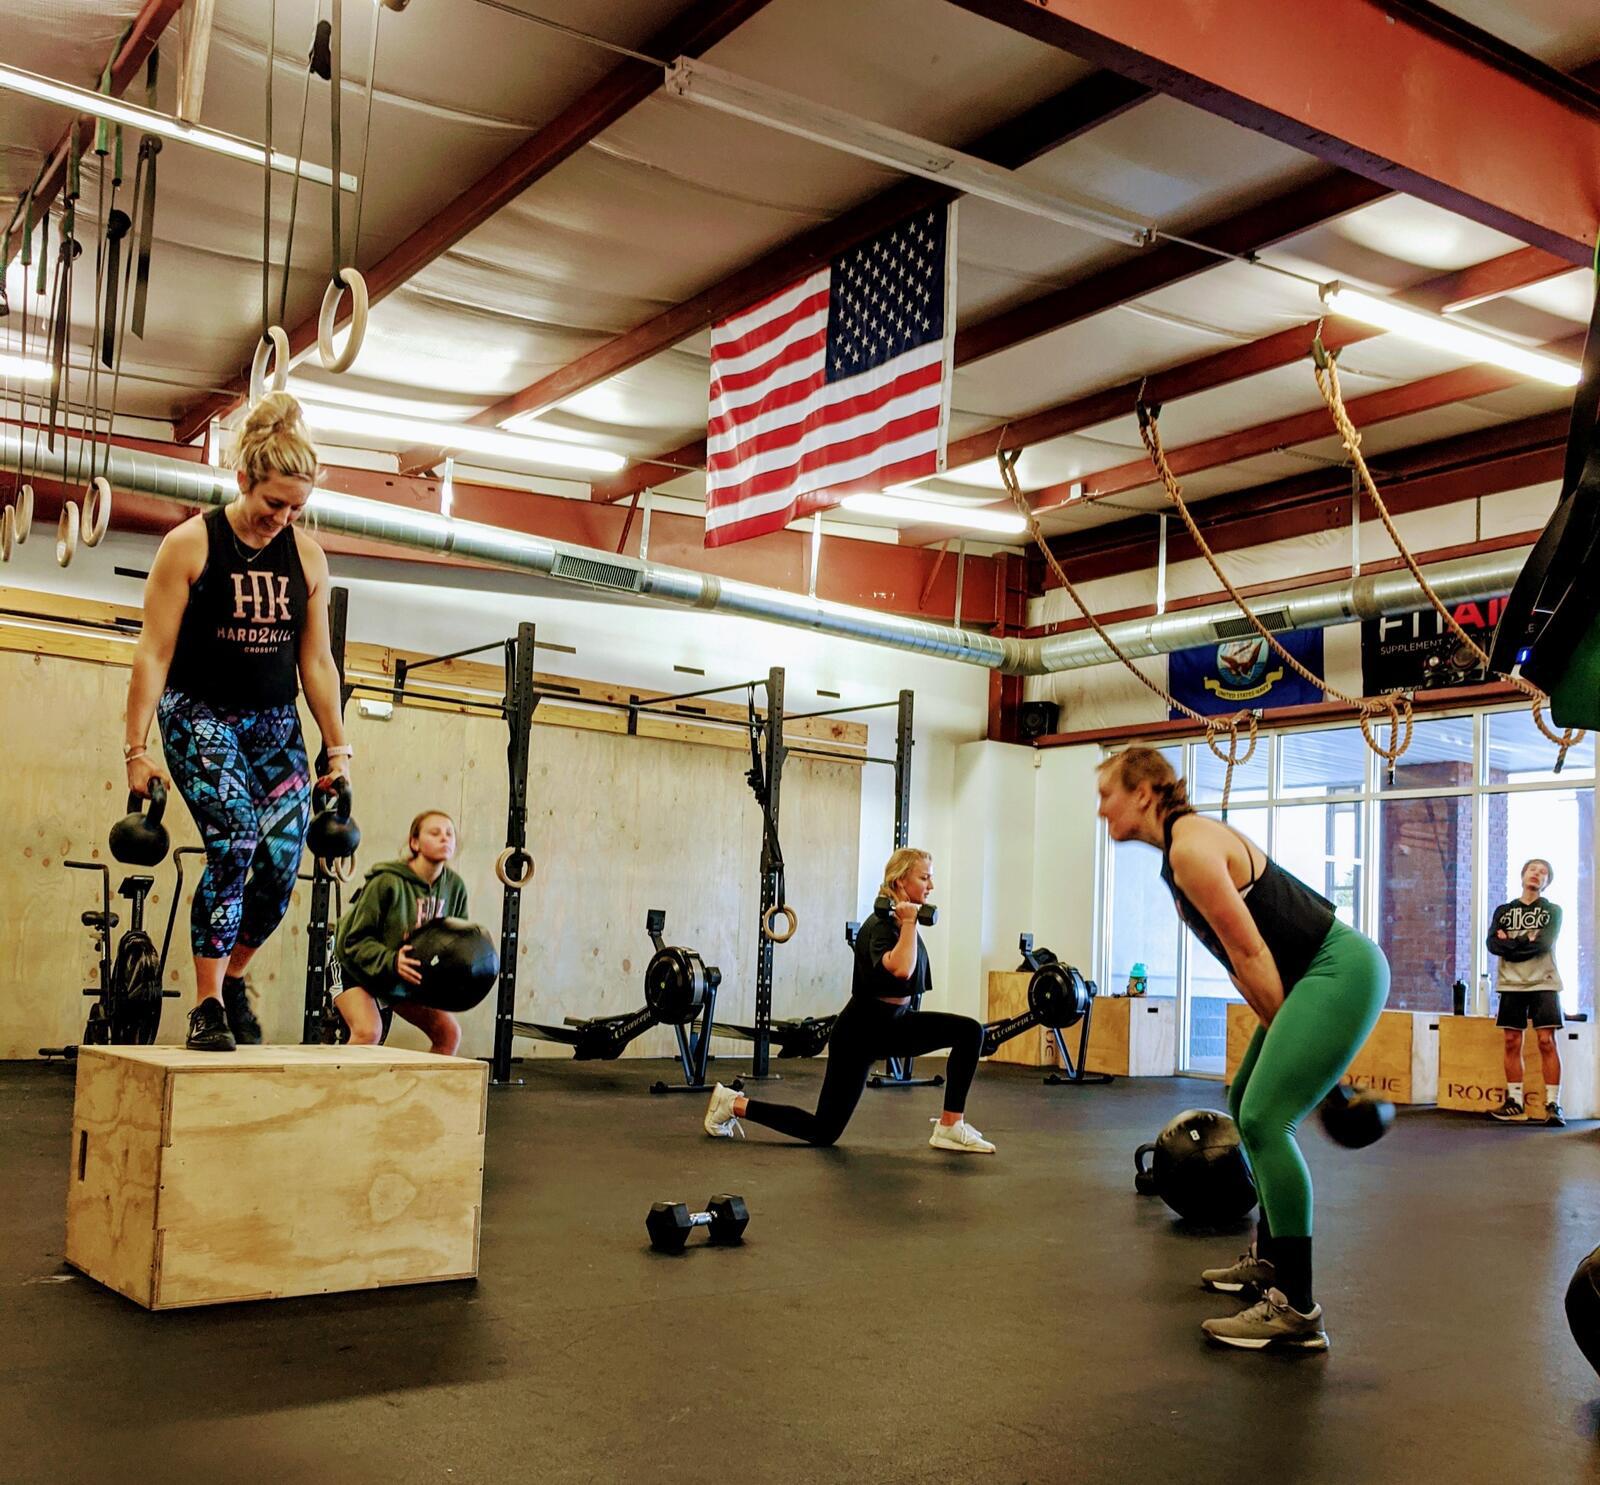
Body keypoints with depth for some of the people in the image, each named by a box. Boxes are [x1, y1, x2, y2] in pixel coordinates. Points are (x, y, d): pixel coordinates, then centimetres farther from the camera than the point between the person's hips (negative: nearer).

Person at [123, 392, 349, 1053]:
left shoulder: (307, 555, 4)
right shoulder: (190, 544, -7)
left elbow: (316, 662, 9)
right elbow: (154, 653, -7)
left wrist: (338, 751, 8)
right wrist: (137, 749, -11)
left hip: (275, 723, 4)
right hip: (199, 716, -4)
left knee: (282, 861, -7)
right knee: (234, 842, -22)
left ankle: (231, 980, 19)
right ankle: (207, 1006, -10)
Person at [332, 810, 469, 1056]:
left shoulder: (454, 887, -12)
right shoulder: (388, 882, -29)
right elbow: (356, 940, -25)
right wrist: (391, 962, -41)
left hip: (408, 977, 6)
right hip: (356, 968, -6)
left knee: (449, 1032, 0)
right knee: (368, 1031, -28)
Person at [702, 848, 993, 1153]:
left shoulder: (902, 922, 5)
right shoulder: (880, 926, -22)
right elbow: (899, 969, -43)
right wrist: (909, 922, -32)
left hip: (893, 1024, 8)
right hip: (861, 1031, -8)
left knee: (970, 1031, -9)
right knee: (823, 1131, -1)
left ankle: (950, 1127, -5)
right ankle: (734, 1104, 15)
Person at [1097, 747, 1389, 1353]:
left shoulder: (1190, 848, -18)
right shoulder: (1182, 845, 14)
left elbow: (1250, 953, -18)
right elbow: (1245, 956, 17)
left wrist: (1286, 1038, -9)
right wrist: (1285, 1045, 16)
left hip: (1340, 971, -11)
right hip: (1319, 974, 11)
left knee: (1264, 1118, -17)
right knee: (1248, 1104, 19)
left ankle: (1296, 1312, -14)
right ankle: (1268, 1260, 32)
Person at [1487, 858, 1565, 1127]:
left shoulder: (1552, 911, 7)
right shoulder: (1503, 911, 12)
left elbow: (1545, 942, -11)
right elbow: (1493, 944, -4)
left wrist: (1511, 942, -7)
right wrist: (1526, 943, -14)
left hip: (1543, 983, -2)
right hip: (1511, 983, 2)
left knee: (1547, 1041, -9)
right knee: (1512, 1042, 1)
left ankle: (1553, 1103, -9)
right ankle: (1515, 1101, 7)